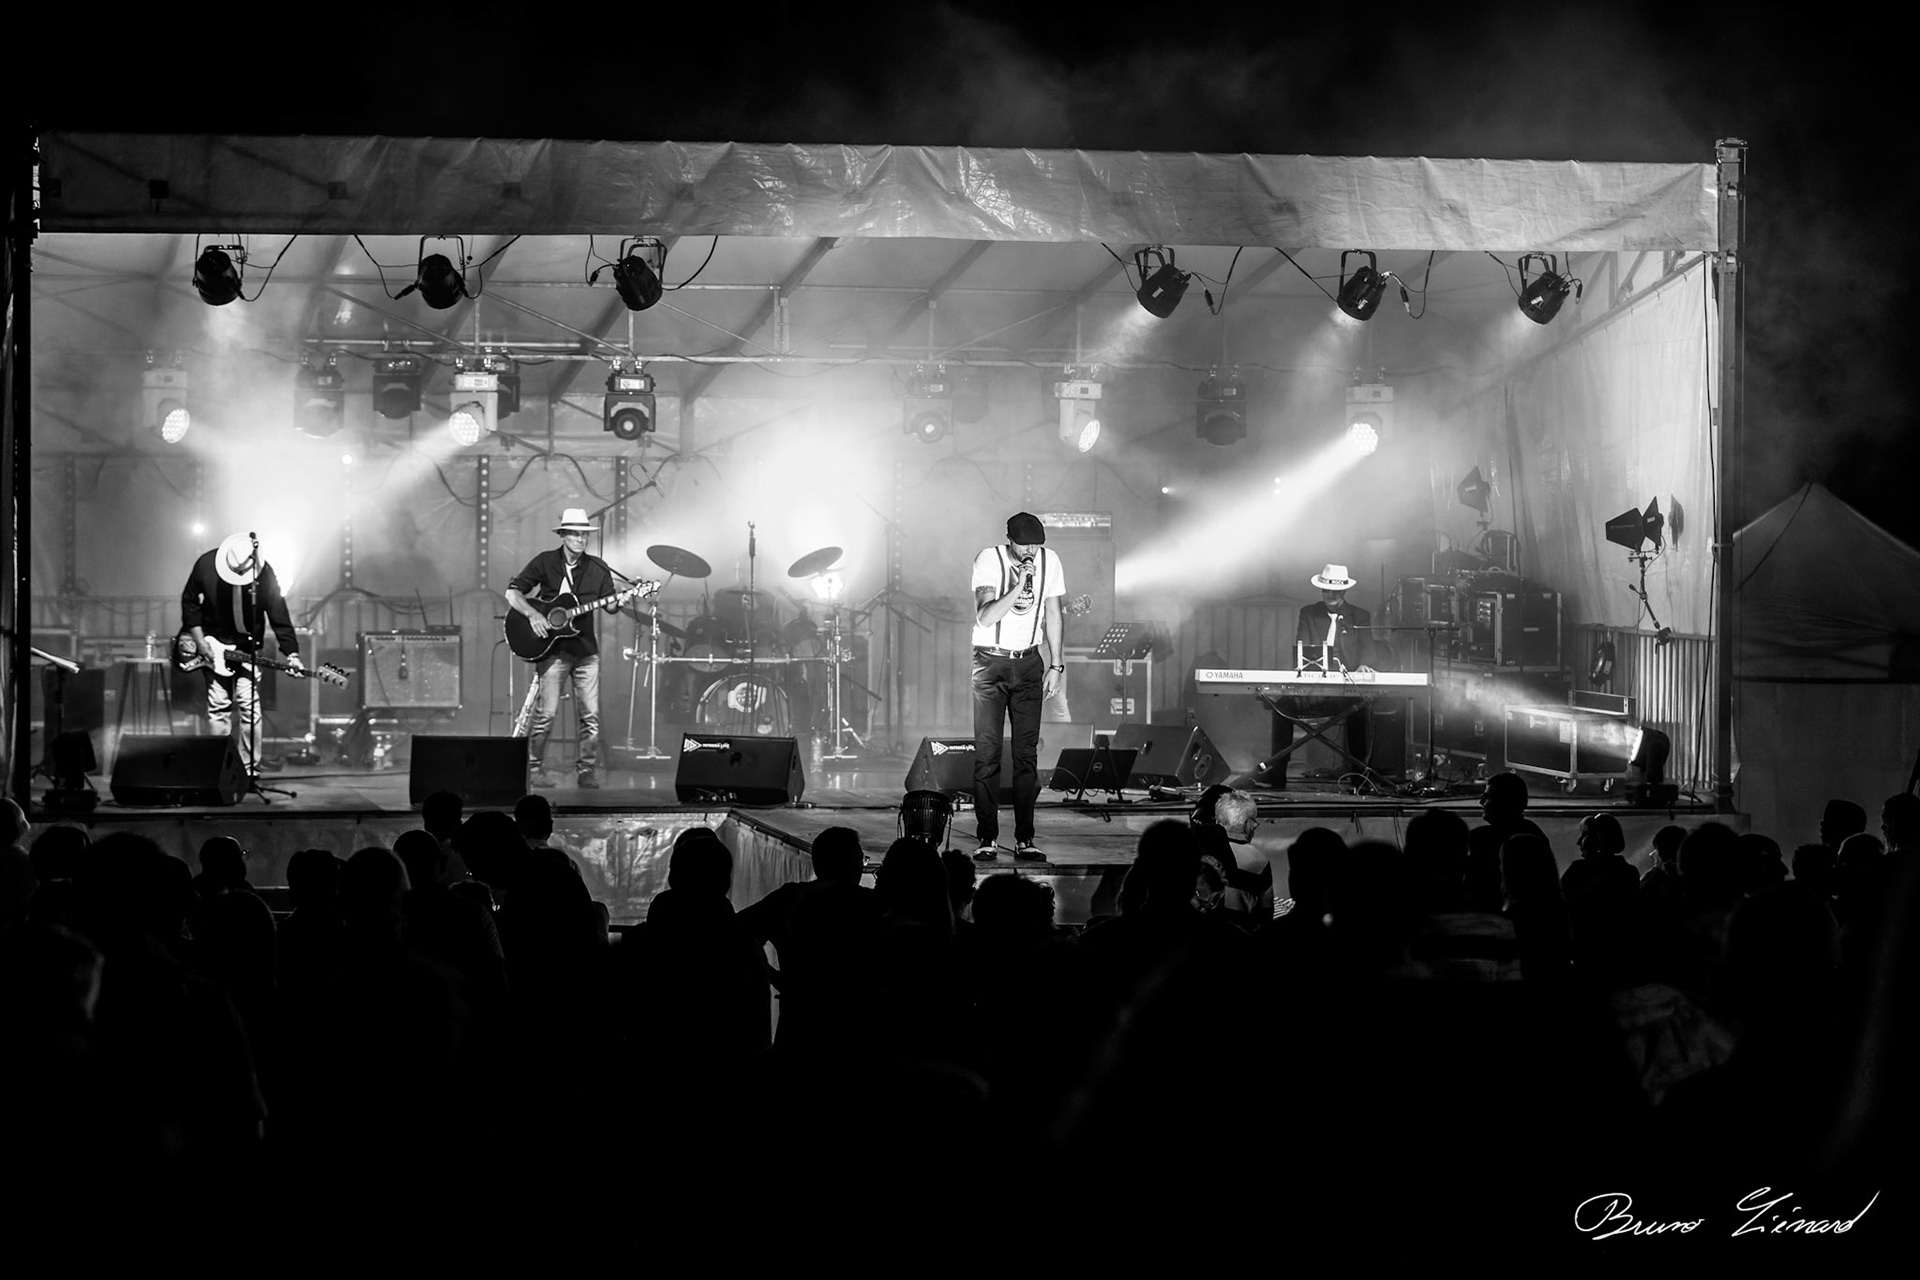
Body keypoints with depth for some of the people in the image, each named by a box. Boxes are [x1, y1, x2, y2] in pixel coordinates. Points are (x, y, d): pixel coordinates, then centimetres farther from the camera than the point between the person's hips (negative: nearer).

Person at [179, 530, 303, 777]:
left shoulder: (264, 574, -22)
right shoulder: (206, 565, -18)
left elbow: (279, 616, -18)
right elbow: (189, 601, -3)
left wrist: (291, 653, -27)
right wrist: (199, 641, -7)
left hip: (247, 646, -1)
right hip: (213, 643, 1)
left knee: (249, 703, -11)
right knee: (218, 706, -2)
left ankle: (250, 770, -4)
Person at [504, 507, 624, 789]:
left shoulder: (597, 568, 7)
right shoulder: (545, 562, 0)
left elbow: (609, 605, 6)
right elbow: (512, 593, -1)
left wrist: (618, 601, -17)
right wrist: (533, 614, -16)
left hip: (585, 650, 3)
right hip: (552, 648, -3)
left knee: (591, 715, -1)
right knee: (546, 713, -7)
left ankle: (586, 770, 9)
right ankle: (534, 769, 5)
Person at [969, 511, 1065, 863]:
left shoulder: (1049, 561, 1)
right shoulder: (988, 560, -12)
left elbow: (1052, 613, 11)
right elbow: (985, 617, -22)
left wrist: (1055, 665, 8)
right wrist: (1018, 587, -31)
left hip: (1029, 662, 3)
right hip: (990, 662, -3)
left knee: (1027, 752, -1)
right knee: (986, 752, -6)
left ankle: (1025, 839, 2)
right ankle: (987, 838, -2)